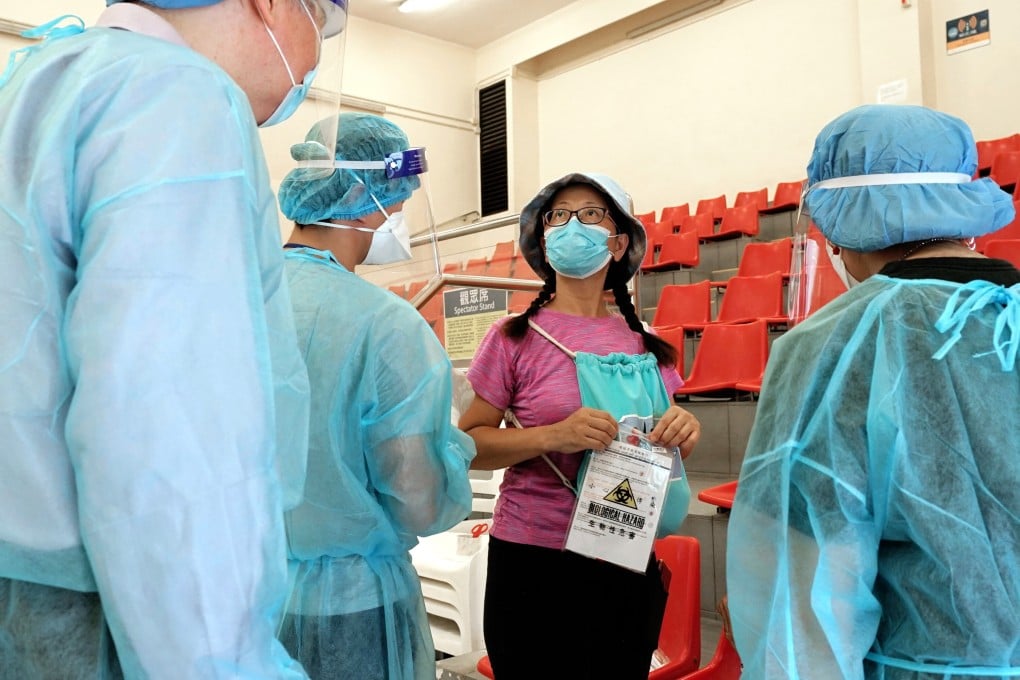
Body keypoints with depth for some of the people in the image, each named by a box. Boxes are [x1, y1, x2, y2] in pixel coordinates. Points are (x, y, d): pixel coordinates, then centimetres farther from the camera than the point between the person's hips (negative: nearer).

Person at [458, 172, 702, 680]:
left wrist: (684, 432, -10)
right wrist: (554, 435, -23)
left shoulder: (647, 346, 3)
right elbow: (467, 444, -8)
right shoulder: (515, 337, -7)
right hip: (533, 563, -3)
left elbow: (665, 442, 13)